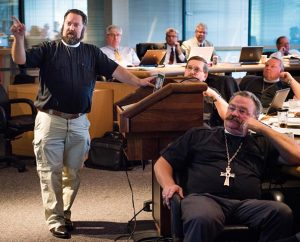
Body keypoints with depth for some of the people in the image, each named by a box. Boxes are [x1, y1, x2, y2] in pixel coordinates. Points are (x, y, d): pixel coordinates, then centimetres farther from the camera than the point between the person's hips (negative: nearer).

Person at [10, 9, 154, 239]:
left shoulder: (92, 52, 9)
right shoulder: (48, 49, 2)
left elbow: (115, 70, 4)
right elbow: (21, 60, -8)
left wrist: (139, 82, -7)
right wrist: (19, 38, -25)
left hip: (79, 123, 3)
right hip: (50, 120, -3)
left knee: (73, 173, 10)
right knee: (50, 172, 0)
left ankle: (65, 214, 23)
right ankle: (55, 220, 7)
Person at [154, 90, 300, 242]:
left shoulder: (262, 143, 28)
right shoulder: (198, 135, 26)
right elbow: (162, 163, 24)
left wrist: (263, 129, 14)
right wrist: (168, 184, 1)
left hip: (246, 203, 2)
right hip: (203, 197, -1)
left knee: (282, 212, -31)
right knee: (202, 220, -40)